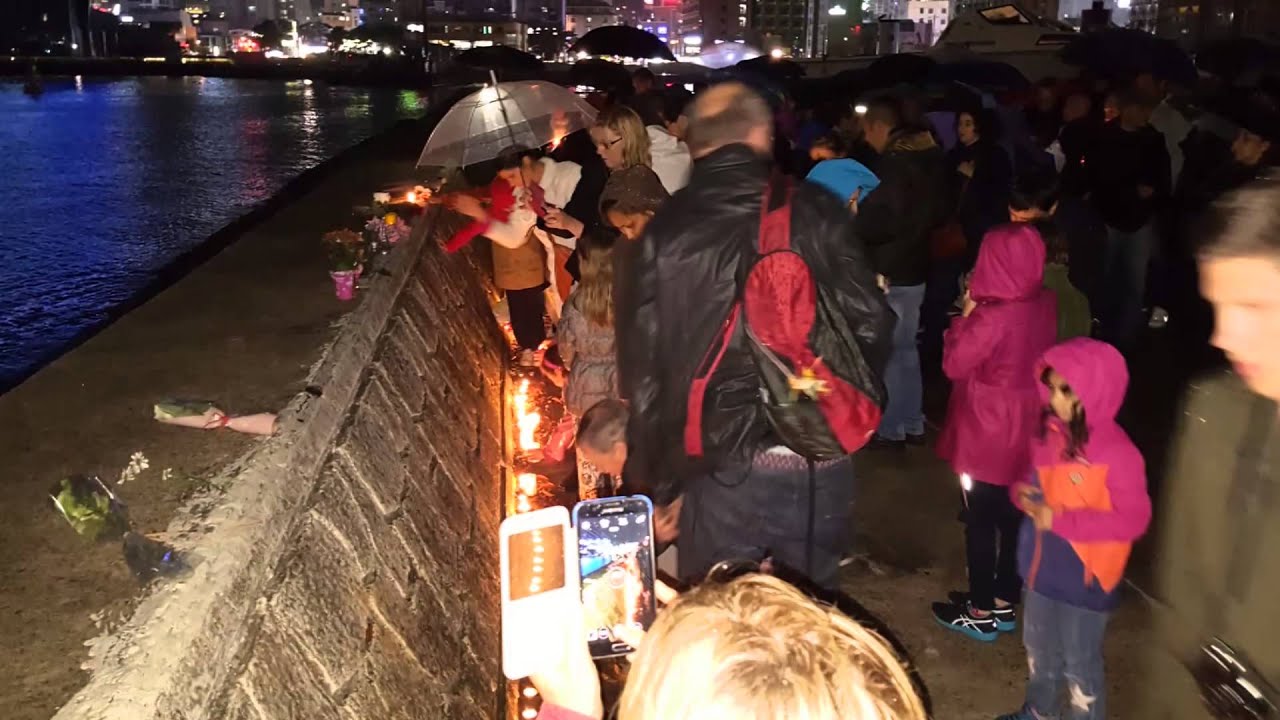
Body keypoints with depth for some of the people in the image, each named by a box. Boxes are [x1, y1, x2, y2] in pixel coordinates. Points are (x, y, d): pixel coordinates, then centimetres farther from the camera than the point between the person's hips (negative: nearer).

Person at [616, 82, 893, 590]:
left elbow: (643, 366, -2)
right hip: (818, 462, 1)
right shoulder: (813, 213, -4)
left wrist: (653, 481, 8)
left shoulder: (664, 233, -4)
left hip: (720, 467, -1)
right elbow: (870, 325, -4)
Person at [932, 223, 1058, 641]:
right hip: (1025, 433, 7)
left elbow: (955, 364, -14)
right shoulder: (1045, 305, -3)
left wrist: (967, 315, -7)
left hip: (987, 435, -7)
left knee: (980, 523, 8)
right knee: (1014, 519, 17)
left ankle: (981, 614, 20)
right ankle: (1005, 604, 31)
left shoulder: (992, 317, -26)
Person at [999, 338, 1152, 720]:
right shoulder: (1050, 432, -3)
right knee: (1039, 649, 26)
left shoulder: (1117, 452, -24)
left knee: (1080, 664, 11)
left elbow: (1133, 518, -23)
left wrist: (1061, 520, -26)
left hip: (1085, 576, -7)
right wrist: (1022, 493, -10)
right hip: (1043, 566, 7)